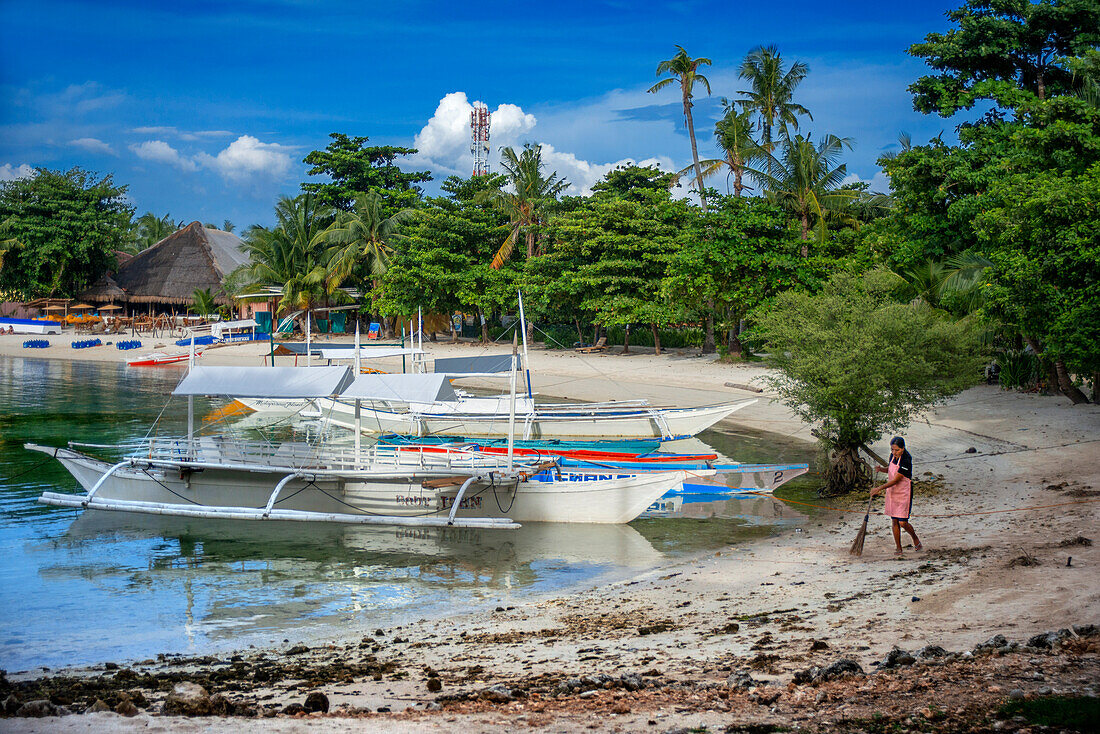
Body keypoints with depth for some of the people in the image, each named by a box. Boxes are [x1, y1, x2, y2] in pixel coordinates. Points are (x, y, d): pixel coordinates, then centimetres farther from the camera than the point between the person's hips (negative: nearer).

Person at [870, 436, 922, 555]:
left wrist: (879, 488, -23)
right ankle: (898, 548, 15)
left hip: (904, 493, -7)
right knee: (894, 521, 6)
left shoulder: (906, 461, -23)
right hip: (892, 492, 7)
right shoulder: (893, 456, 1)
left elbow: (895, 480, -23)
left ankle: (916, 539, 22)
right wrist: (881, 469, 0)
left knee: (902, 523, -6)